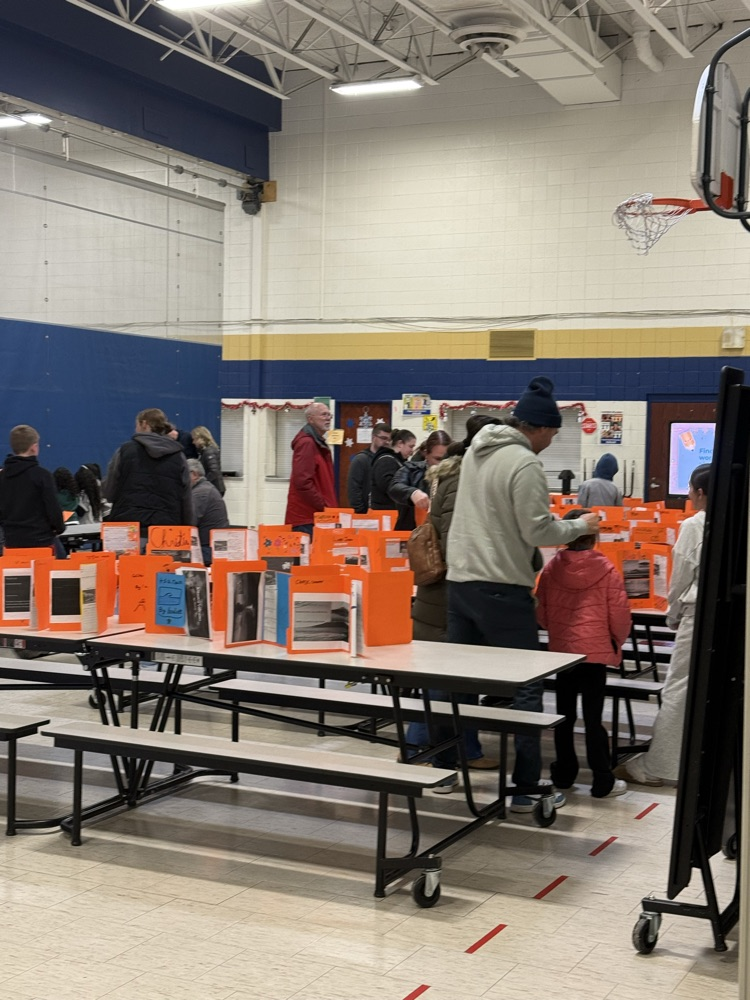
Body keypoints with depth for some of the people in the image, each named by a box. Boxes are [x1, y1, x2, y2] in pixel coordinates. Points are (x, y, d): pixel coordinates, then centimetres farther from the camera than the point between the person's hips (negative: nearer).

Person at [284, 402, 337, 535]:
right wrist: (323, 506, -17)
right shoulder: (306, 443, -11)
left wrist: (330, 506, 14)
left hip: (317, 515, 9)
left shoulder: (319, 444, 19)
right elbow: (303, 481, -20)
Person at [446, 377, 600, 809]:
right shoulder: (525, 464, -15)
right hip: (503, 589, -8)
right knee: (525, 688, 0)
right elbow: (539, 532, -16)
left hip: (461, 580, 8)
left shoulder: (476, 449, 11)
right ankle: (526, 787, 2)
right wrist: (581, 525, 0)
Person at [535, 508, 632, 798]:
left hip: (561, 649, 3)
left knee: (564, 714, 14)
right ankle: (602, 781, 5)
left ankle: (564, 773, 24)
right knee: (593, 717, 0)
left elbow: (541, 612, 5)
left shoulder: (551, 568, -3)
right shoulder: (606, 570, -10)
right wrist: (617, 641, 13)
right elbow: (620, 614, -6)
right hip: (596, 651, -3)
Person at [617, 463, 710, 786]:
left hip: (699, 614, -5)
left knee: (678, 690, 0)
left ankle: (655, 767, 6)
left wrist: (674, 615, 12)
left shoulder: (693, 526, -7)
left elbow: (681, 577, -3)